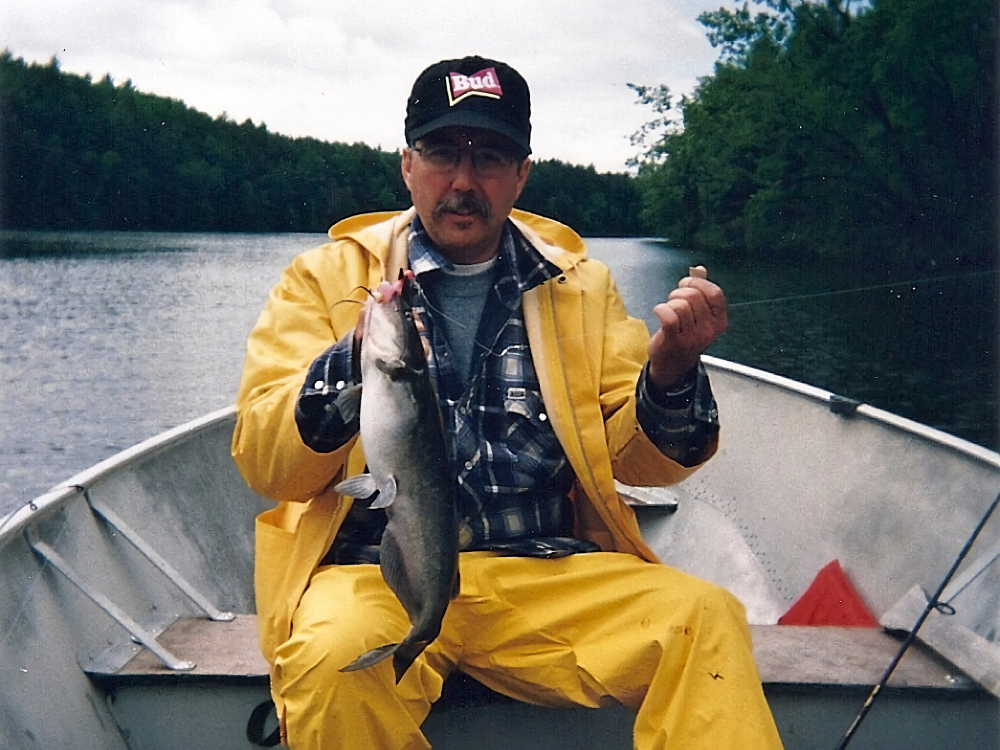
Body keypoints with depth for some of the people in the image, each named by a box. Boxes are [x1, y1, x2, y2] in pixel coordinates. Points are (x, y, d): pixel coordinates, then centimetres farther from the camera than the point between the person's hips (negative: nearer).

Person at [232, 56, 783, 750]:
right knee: (334, 658, -32)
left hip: (549, 575, 2)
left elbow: (635, 457, 7)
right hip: (377, 572, -1)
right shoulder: (330, 276, 5)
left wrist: (670, 370, -15)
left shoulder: (578, 282, 12)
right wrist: (355, 363, -23)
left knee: (706, 621, -23)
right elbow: (262, 463, -4)